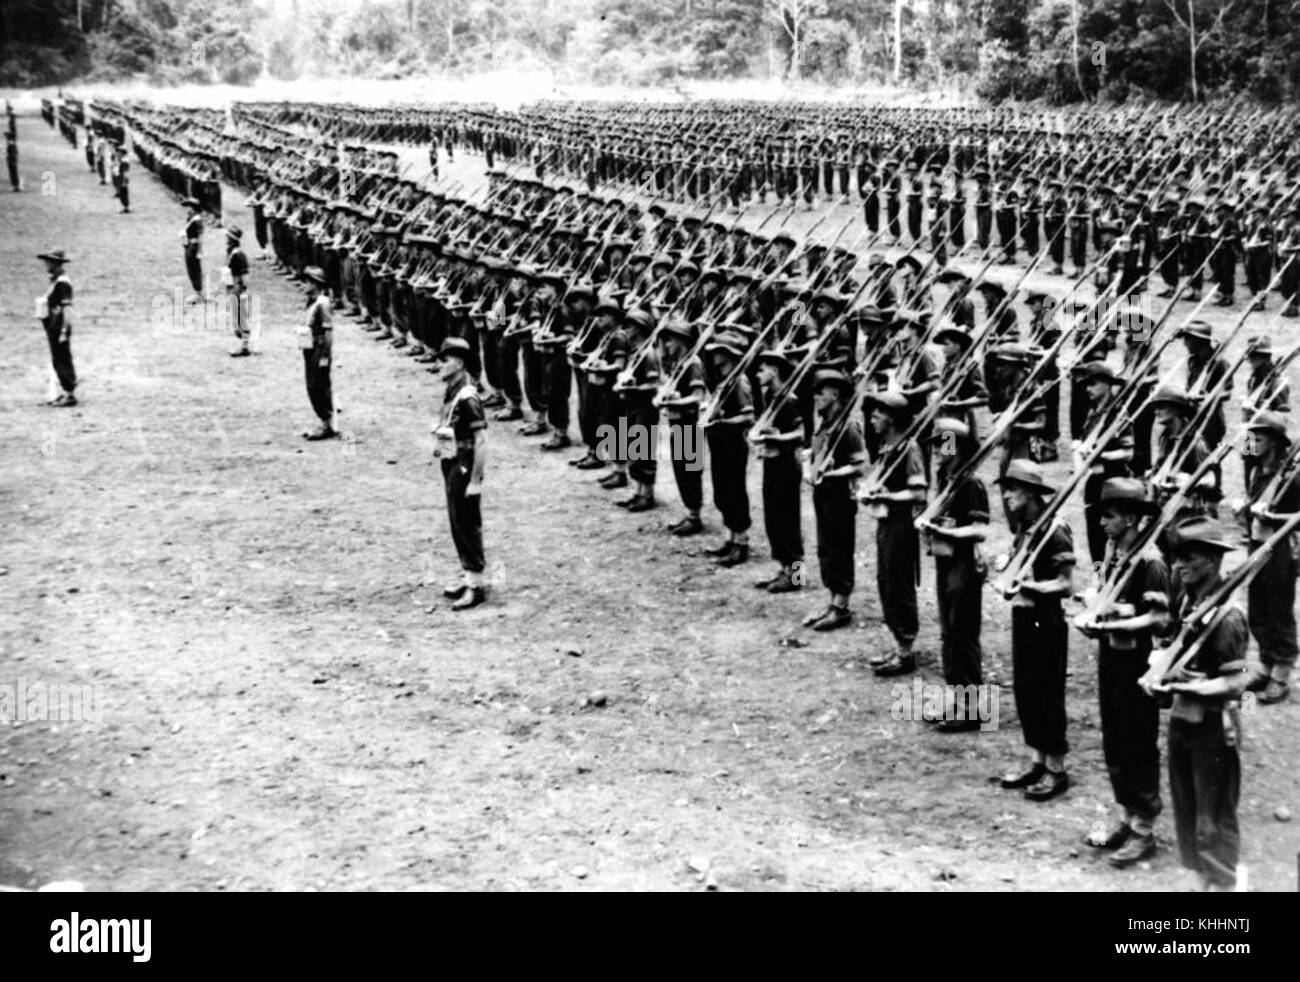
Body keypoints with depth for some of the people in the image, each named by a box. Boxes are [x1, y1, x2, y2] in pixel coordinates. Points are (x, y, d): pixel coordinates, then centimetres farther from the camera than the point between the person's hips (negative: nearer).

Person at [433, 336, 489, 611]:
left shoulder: (467, 397, -21)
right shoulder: (450, 390, 7)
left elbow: (481, 441, -22)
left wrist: (475, 481, -23)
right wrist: (443, 445, 10)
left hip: (464, 466, -9)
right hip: (451, 464, 10)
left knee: (468, 525, -2)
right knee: (457, 524, 16)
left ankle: (476, 586, 6)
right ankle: (469, 578, 27)